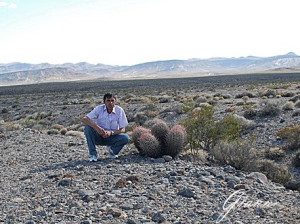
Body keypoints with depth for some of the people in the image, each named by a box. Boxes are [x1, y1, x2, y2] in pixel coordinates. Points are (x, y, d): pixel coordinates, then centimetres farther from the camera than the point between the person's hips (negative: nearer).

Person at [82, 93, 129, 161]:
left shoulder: (119, 110, -11)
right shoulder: (99, 109, -12)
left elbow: (122, 129, -11)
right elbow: (84, 119, -21)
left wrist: (111, 132, -30)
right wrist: (96, 127, -38)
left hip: (112, 137, 0)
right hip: (98, 136, 0)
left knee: (125, 138, -27)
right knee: (88, 127, -28)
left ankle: (112, 150, 5)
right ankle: (93, 154, -17)